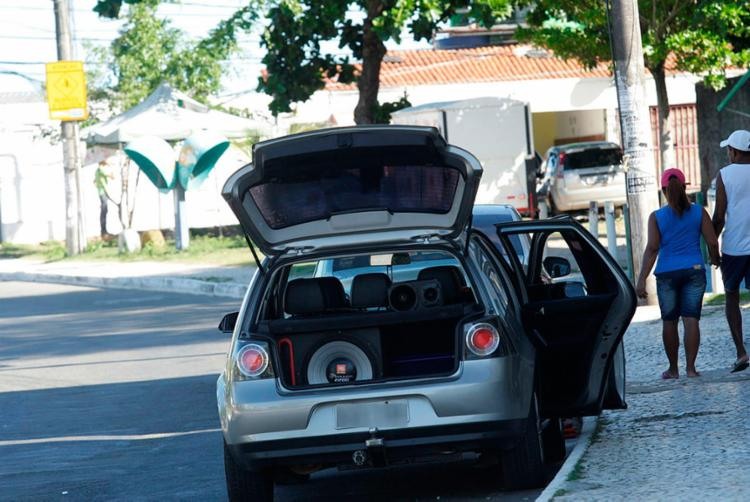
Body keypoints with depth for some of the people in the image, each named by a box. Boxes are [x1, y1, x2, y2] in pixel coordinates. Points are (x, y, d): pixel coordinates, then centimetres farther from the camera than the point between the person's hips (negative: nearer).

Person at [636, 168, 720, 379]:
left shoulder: (656, 217, -2)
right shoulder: (699, 212, 2)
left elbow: (652, 249, -8)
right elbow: (712, 242, 0)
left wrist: (641, 280, -10)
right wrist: (715, 259, 22)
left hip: (667, 273, 0)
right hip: (694, 271, 0)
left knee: (669, 321, 9)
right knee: (691, 319, -2)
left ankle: (673, 369, 16)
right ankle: (690, 367, -9)